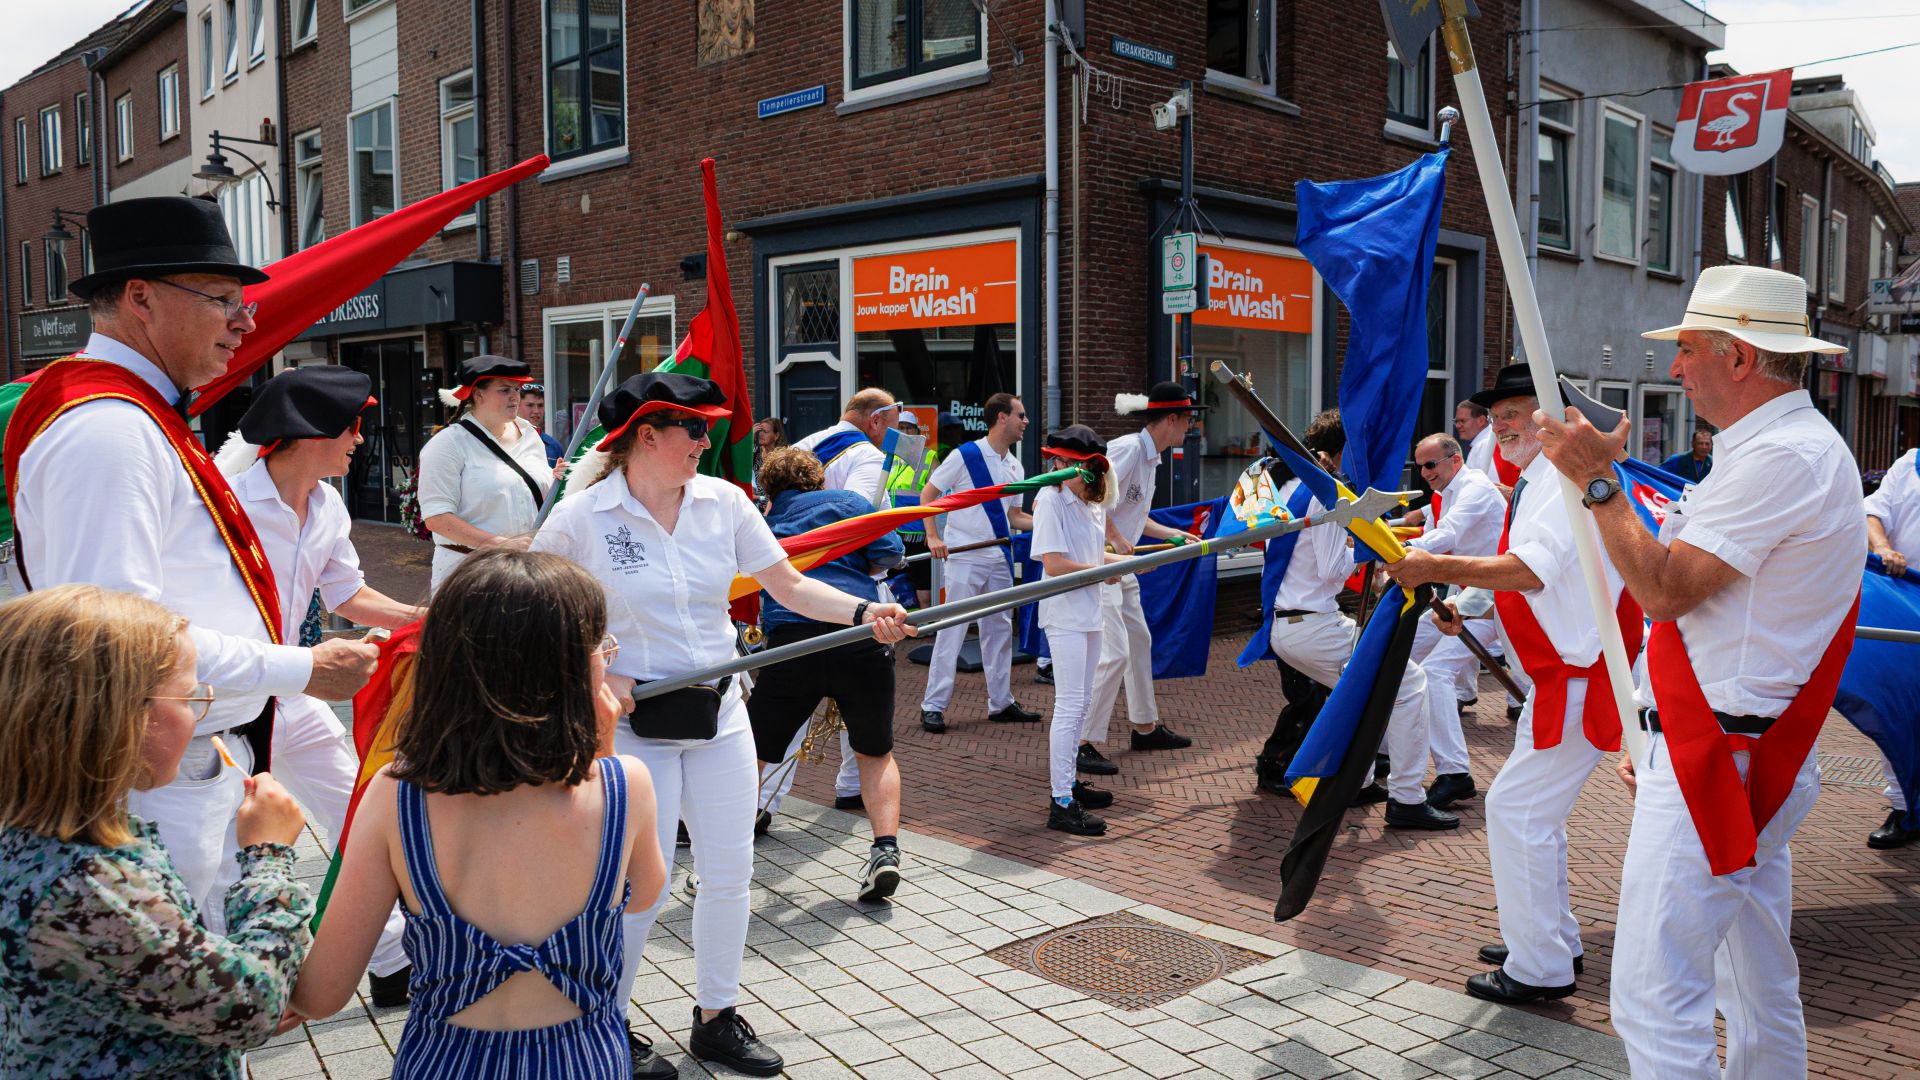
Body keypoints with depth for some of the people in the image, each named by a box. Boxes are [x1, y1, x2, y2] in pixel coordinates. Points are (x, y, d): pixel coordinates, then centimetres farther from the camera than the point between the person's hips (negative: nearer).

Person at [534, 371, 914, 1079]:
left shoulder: (724, 502, -2)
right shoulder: (581, 516, -12)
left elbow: (787, 584, -1)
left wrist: (865, 612, -15)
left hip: (719, 711, 5)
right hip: (631, 721, -4)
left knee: (730, 873, 9)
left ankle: (715, 1020, 30)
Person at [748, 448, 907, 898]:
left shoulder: (764, 524, 24)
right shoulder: (844, 501, 16)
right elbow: (888, 553, 4)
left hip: (791, 640, 0)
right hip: (862, 635, 0)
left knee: (752, 753, 15)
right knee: (876, 753, 20)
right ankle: (886, 850, 6)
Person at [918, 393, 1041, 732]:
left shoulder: (1016, 467, 11)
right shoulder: (965, 455, -9)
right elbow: (928, 495, -5)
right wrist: (933, 536, -16)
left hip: (1000, 558, 7)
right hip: (965, 557, -7)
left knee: (1000, 630, 12)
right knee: (952, 630, -6)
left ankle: (1000, 703, 22)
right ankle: (933, 706, 1)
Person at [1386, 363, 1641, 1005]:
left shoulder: (1564, 478, -16)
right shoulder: (1535, 481, 18)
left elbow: (1530, 570, -30)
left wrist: (1439, 568, -27)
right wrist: (1464, 607, 10)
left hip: (1583, 678, -11)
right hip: (1562, 674, 11)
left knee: (1516, 808, -9)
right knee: (1535, 808, 19)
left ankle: (1538, 969, 0)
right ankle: (1555, 943, 33)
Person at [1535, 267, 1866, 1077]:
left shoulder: (1782, 456, -18)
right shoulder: (1796, 445, 17)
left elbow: (1664, 589, -21)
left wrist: (1596, 480, -12)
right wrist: (1664, 735, 20)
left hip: (1716, 766, -11)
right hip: (1758, 763, 11)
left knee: (1655, 1000, -9)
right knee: (1762, 993, 20)